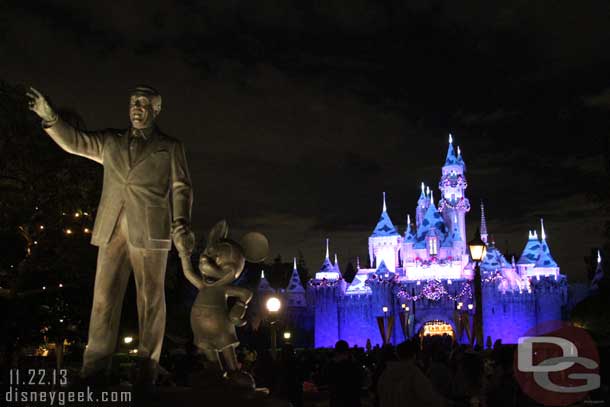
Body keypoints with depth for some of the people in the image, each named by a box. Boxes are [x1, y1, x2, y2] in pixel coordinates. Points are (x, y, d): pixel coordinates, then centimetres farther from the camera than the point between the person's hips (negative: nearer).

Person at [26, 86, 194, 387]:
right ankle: (97, 357, 9)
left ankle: (148, 360, 8)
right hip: (112, 229, 3)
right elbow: (74, 141, 14)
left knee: (150, 296, 0)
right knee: (104, 293, 2)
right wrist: (49, 117, -3)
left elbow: (181, 188, 3)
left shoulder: (170, 147, 10)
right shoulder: (110, 142, 19)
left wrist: (181, 224, -11)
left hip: (149, 230, -3)